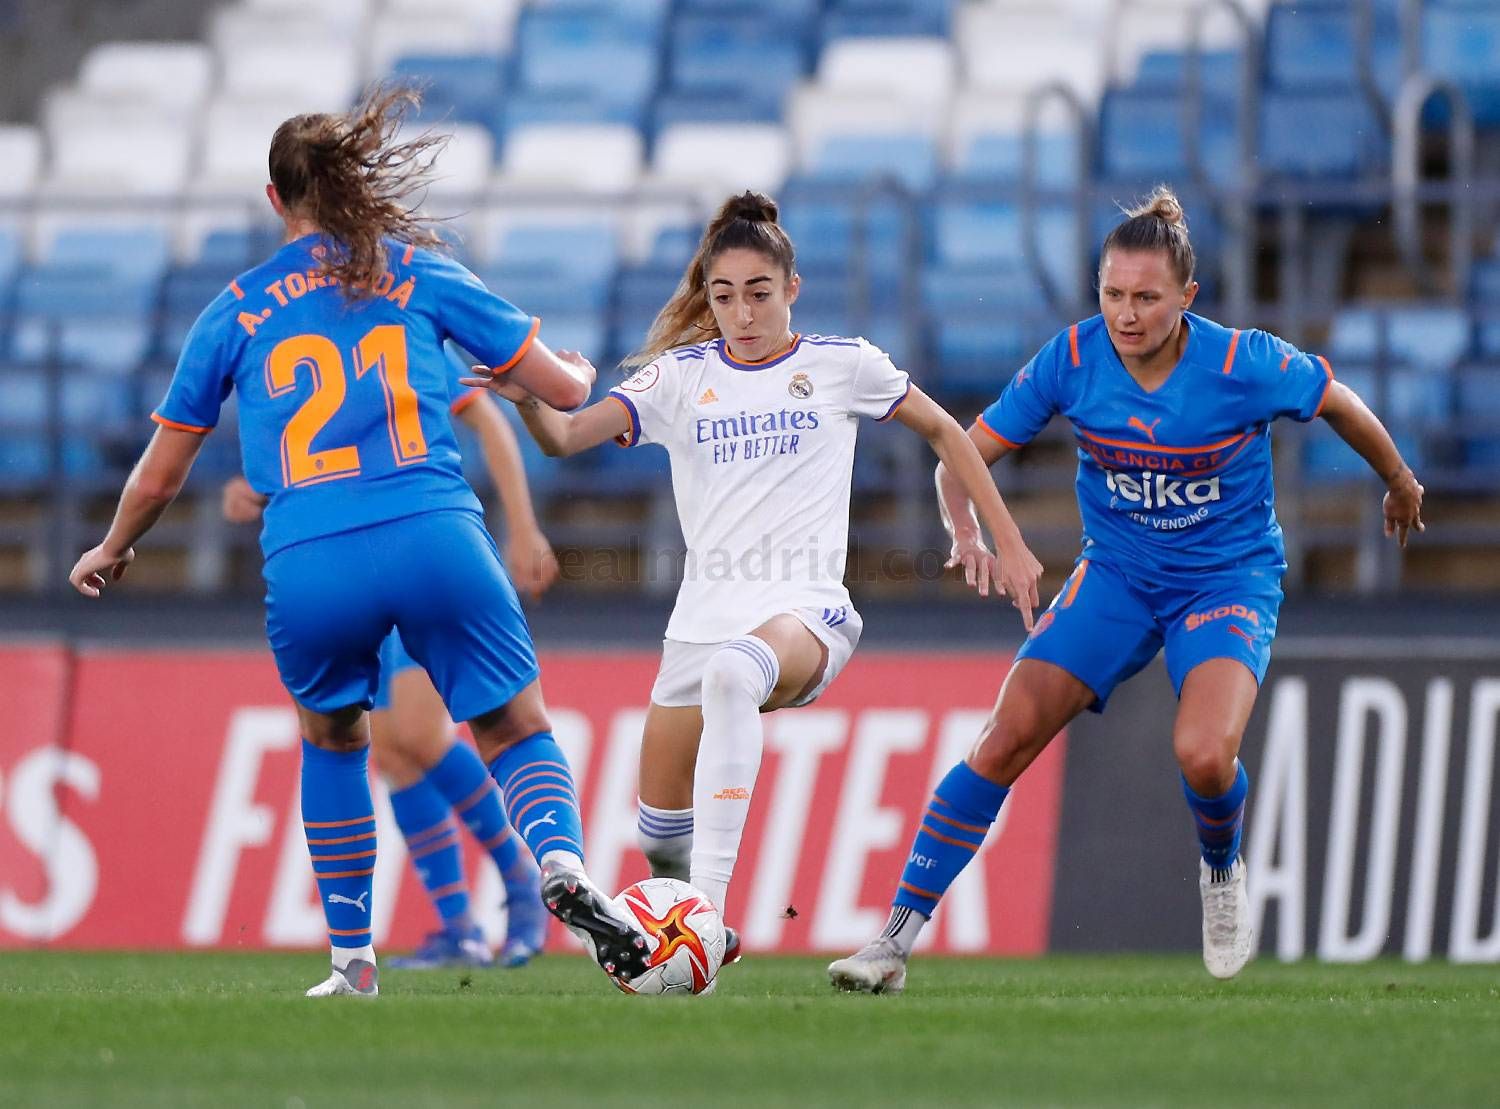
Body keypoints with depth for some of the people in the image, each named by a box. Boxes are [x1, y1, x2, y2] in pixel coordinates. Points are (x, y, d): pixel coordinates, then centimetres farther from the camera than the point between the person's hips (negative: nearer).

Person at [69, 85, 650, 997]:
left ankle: (353, 962, 25)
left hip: (307, 568, 1)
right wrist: (576, 370, 41)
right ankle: (564, 864, -22)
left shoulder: (236, 311, 17)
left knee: (333, 738, 28)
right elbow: (567, 390, 16)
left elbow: (159, 476, 23)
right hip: (435, 537, -1)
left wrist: (112, 553, 43)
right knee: (518, 734, 11)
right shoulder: (420, 273, 14)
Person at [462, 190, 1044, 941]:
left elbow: (941, 431, 17)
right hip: (702, 620, 4)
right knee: (661, 836, 5)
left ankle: (706, 907, -46)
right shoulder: (681, 376, 6)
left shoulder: (841, 365, 4)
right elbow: (567, 436, -6)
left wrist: (1007, 545, 15)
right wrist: (527, 400, -29)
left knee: (734, 673, -40)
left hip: (806, 611, -4)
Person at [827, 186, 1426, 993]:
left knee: (1203, 754, -28)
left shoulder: (1244, 365, -21)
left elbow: (1338, 404, -1)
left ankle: (1222, 872, 9)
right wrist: (967, 534, -28)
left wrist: (1399, 485, 16)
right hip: (1117, 573, 3)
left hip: (1229, 577, -3)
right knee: (1005, 741, -12)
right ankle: (896, 939, -7)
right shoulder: (1072, 360, -15)